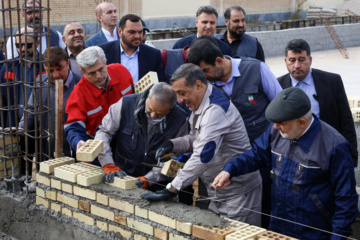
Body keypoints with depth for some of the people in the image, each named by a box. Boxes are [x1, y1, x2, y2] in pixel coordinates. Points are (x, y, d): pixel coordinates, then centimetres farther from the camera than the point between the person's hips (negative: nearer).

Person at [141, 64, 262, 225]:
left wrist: (172, 189, -29)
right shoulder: (200, 106, 8)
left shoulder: (215, 110, -24)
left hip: (239, 193, -10)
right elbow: (196, 139, 22)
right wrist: (172, 144, 0)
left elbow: (203, 156, -30)